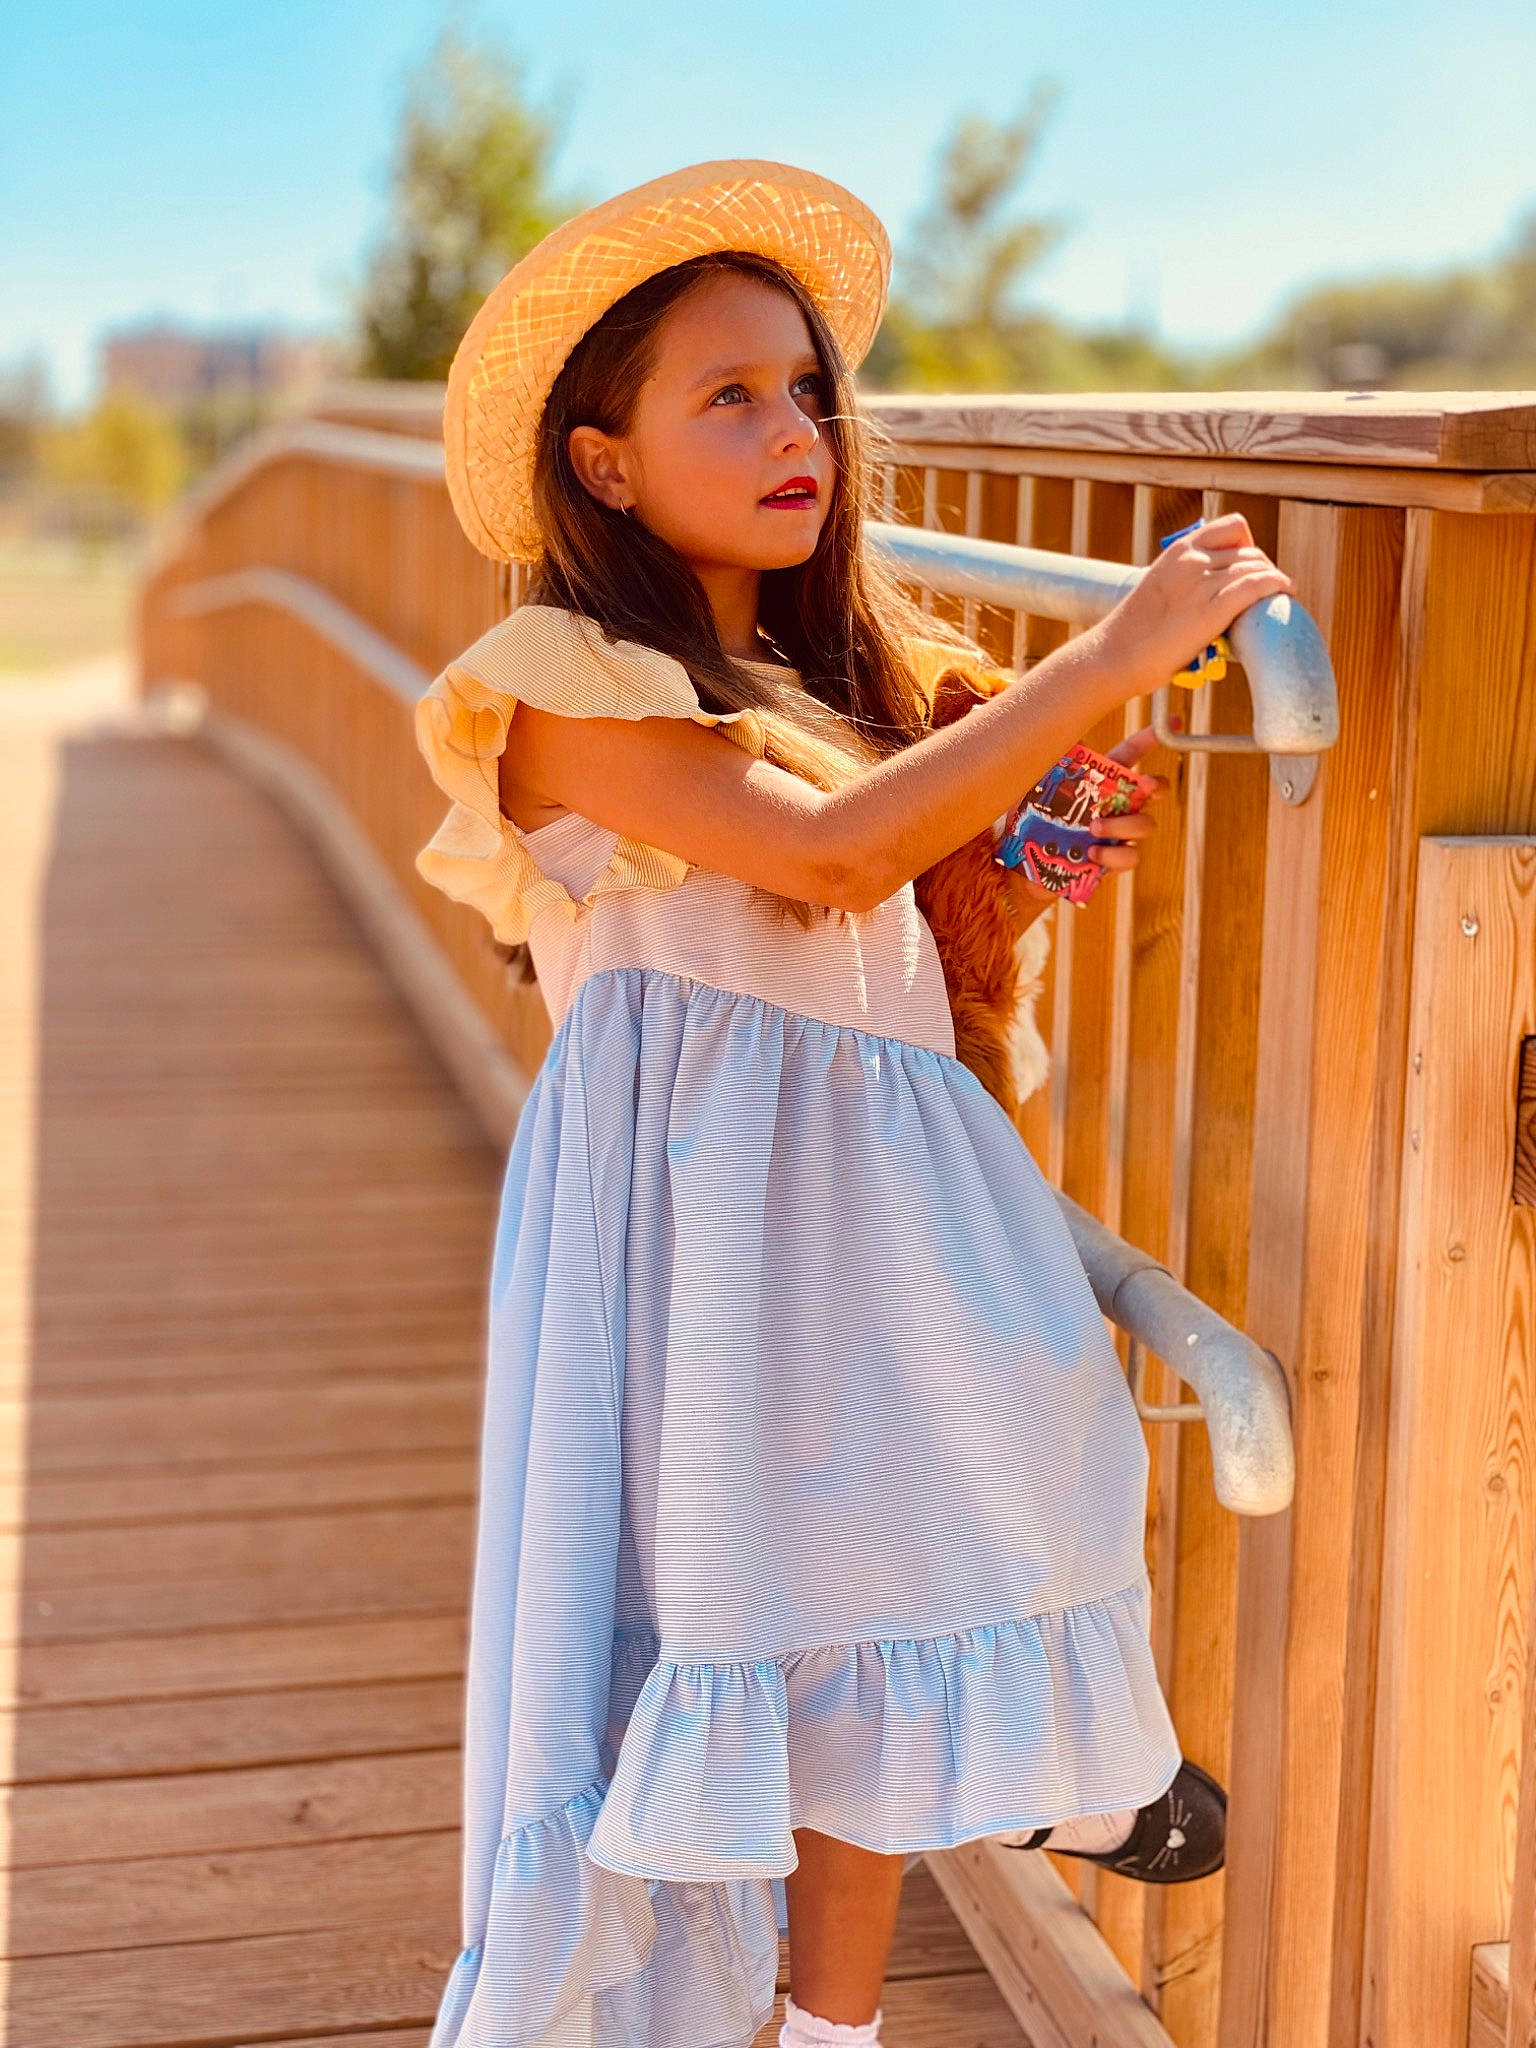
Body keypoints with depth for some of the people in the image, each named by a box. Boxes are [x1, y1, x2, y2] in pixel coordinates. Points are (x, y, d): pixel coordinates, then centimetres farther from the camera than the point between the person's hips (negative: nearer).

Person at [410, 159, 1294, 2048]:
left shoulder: (827, 677, 16)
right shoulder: (563, 683, -10)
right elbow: (825, 851, -24)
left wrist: (1016, 892, 0)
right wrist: (1117, 653, -23)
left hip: (882, 1176, 7)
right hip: (704, 1184, -7)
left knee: (871, 1607, 10)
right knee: (716, 1590, -4)